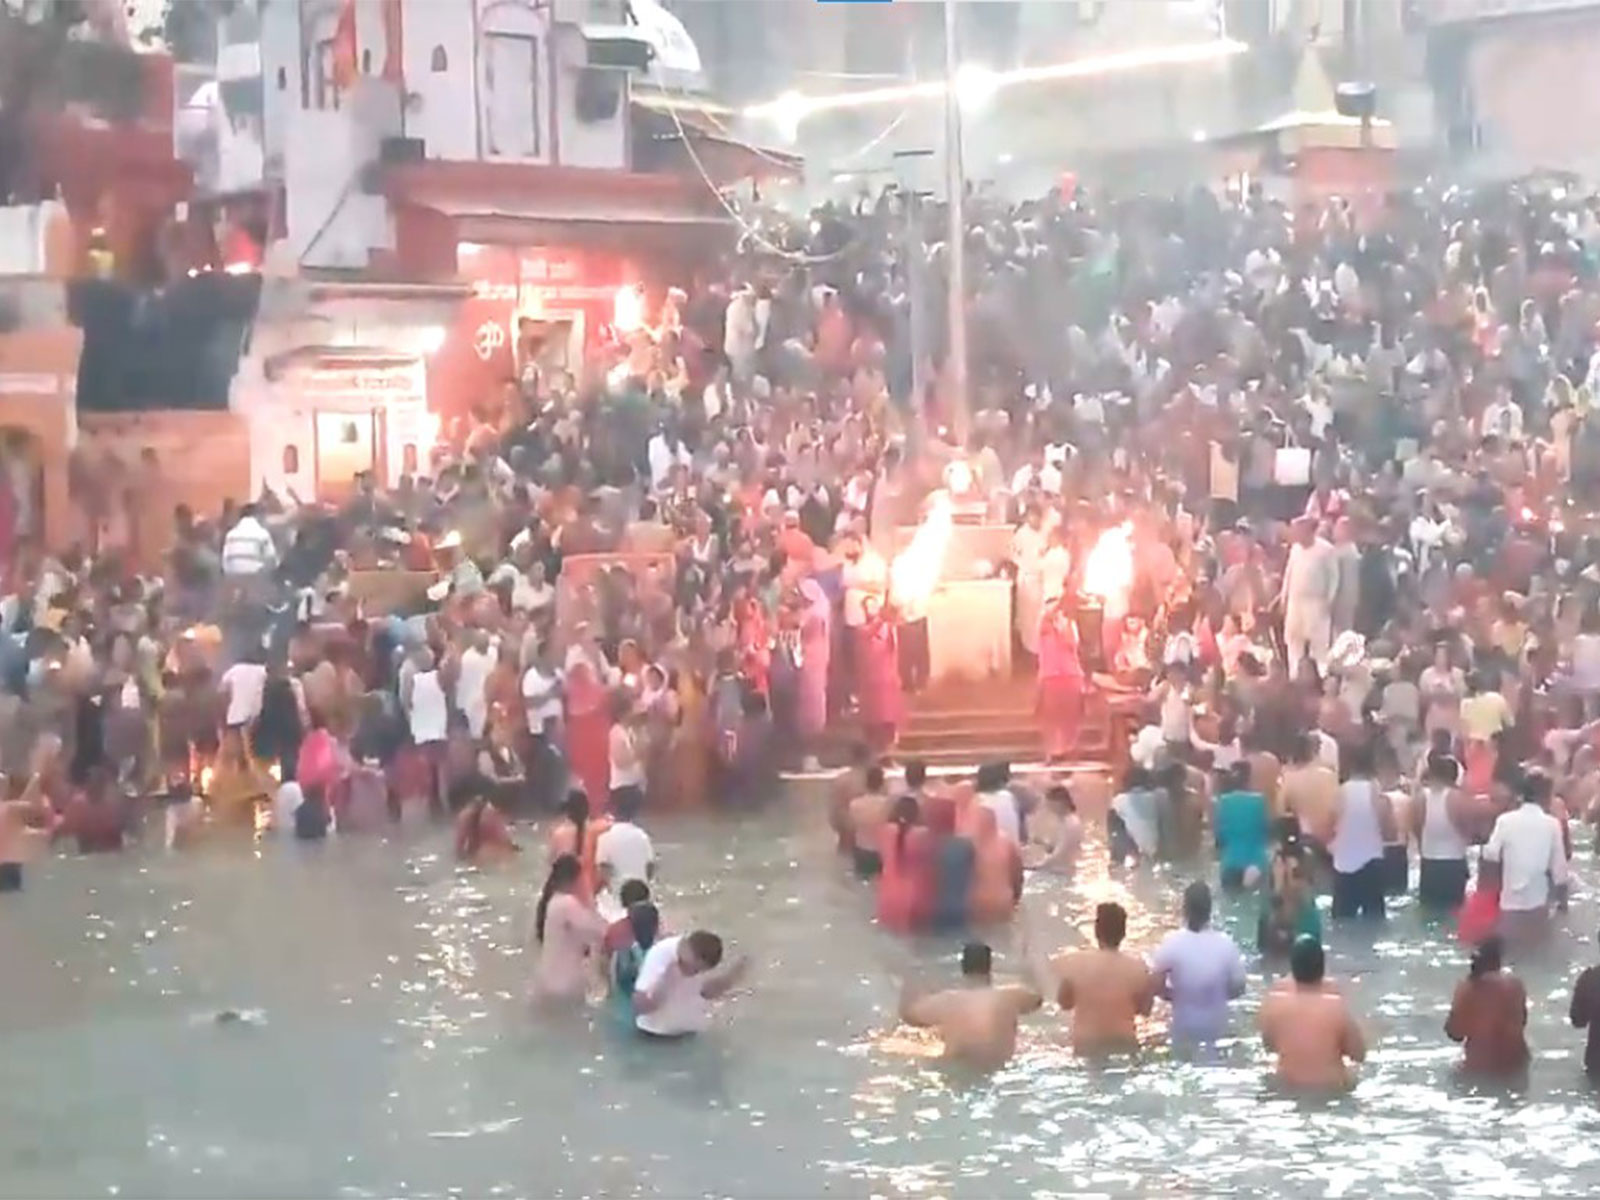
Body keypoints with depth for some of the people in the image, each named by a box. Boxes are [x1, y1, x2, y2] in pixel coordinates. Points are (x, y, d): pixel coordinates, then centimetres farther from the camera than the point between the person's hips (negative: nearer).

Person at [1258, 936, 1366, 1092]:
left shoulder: (1274, 1002, -16)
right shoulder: (1337, 1005, -21)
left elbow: (1269, 1045, 2)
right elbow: (1359, 1054, -8)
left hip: (1288, 1087, 1)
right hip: (1331, 1089, -1)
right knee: (1350, 1071, 28)